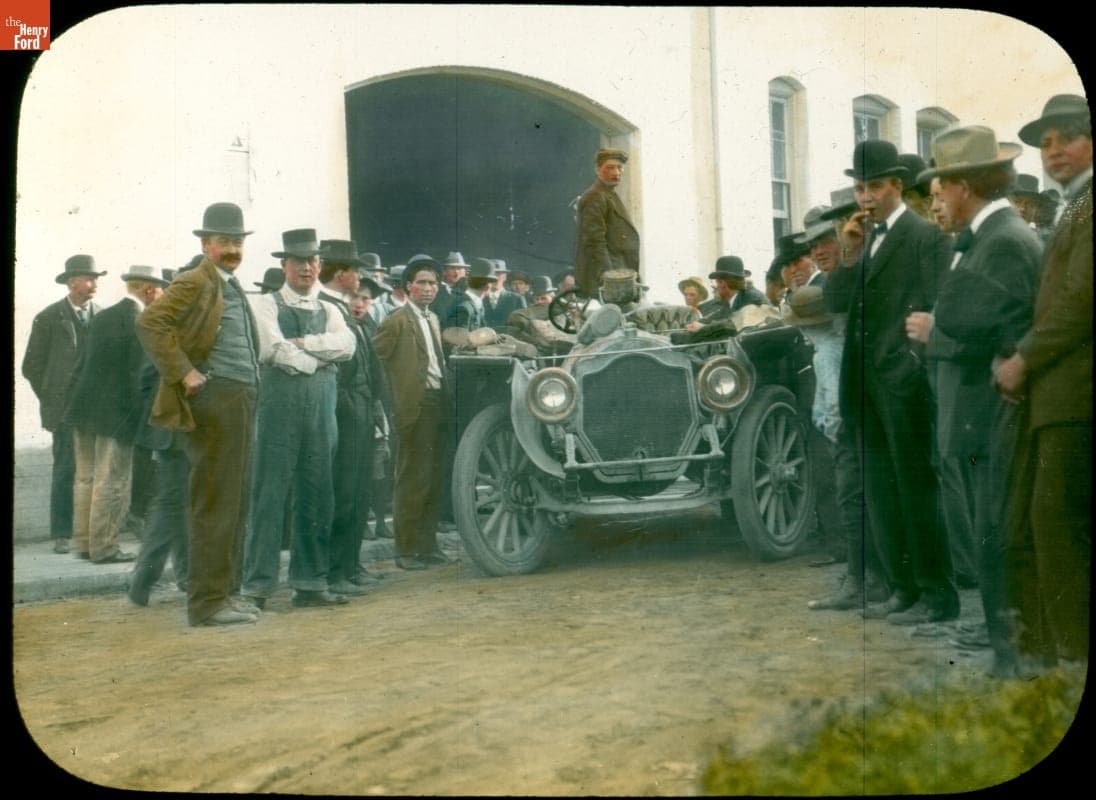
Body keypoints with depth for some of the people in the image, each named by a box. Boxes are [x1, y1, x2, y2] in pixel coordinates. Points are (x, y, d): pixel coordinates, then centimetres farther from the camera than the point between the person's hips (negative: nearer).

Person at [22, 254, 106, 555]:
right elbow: (32, 367, 5)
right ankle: (62, 535, 1)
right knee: (66, 470, -4)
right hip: (66, 409, -3)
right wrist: (52, 401, 3)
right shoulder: (48, 318, 1)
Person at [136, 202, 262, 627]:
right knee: (214, 504, -6)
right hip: (214, 401, -9)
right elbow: (149, 323, -22)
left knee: (235, 503, 13)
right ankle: (208, 602, -1)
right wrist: (184, 373, -21)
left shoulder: (233, 287, 19)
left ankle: (225, 591, 22)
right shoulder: (194, 283, -9)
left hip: (241, 401, 9)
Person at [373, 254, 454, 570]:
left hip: (438, 404, 8)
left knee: (435, 478, 10)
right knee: (413, 480, -5)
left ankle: (428, 544, 19)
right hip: (415, 406, -8)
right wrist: (394, 395, -9)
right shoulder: (397, 321, -7)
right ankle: (405, 550, 1)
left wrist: (446, 397, 14)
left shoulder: (433, 319, 19)